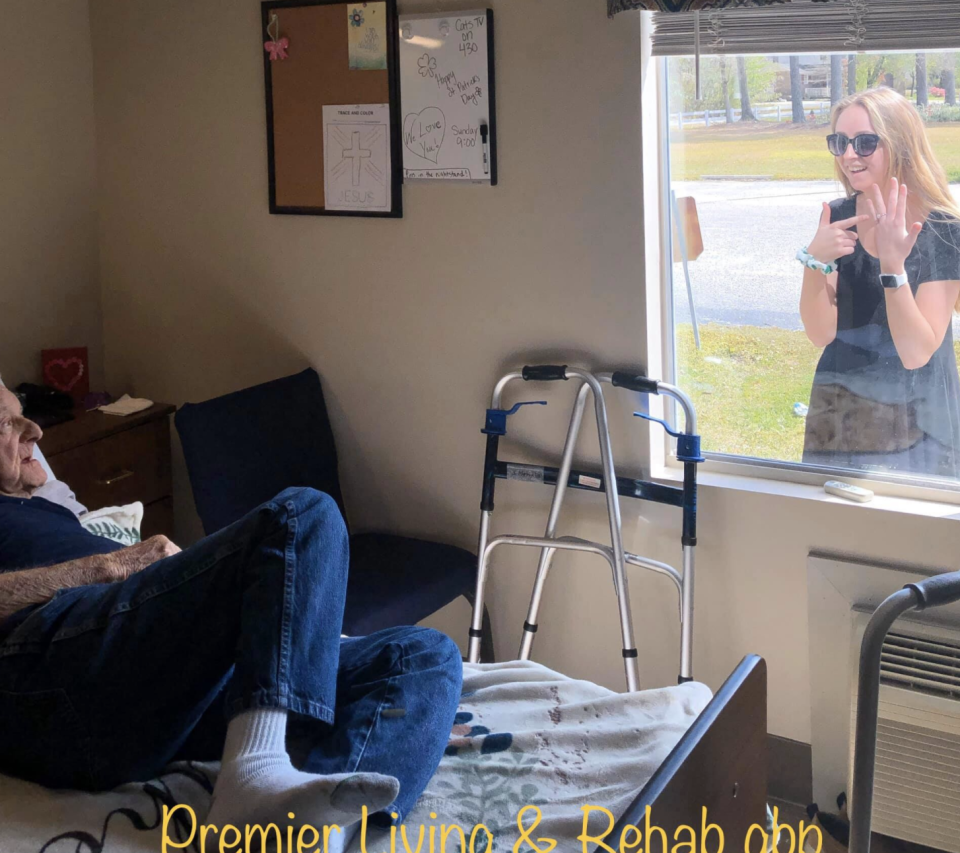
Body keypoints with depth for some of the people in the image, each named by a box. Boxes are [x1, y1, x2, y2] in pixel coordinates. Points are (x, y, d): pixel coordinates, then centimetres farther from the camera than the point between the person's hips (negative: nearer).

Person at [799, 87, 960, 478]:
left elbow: (916, 353, -20)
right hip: (838, 416, 4)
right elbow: (820, 334, -9)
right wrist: (815, 261, -26)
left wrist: (892, 265, -31)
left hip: (914, 423, -3)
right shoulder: (839, 217, -3)